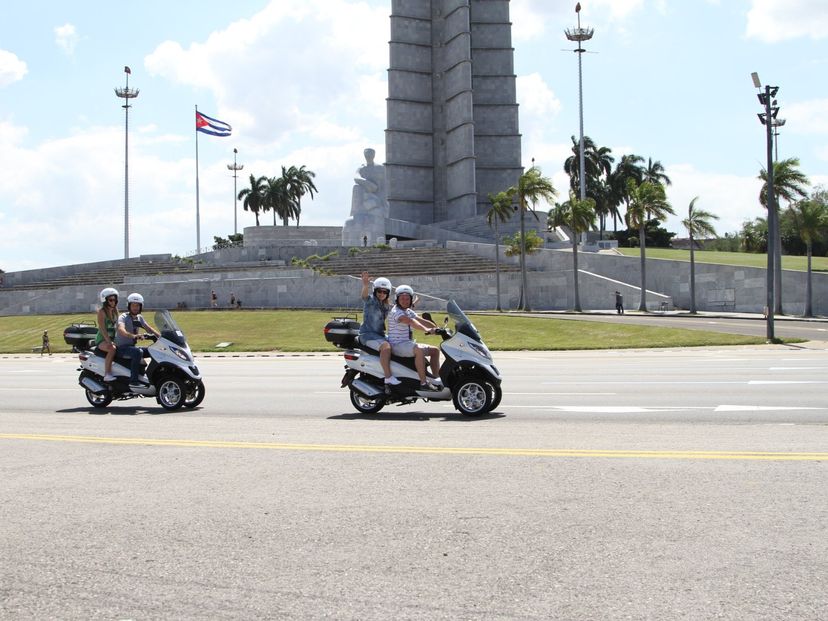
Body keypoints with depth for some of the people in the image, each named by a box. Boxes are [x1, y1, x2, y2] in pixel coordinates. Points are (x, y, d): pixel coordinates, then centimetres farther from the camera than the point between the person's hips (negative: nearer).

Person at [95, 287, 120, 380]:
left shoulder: (115, 311, 12)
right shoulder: (101, 311, -9)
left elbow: (117, 326, 13)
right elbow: (102, 328, -18)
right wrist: (109, 342, -29)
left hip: (113, 338, 7)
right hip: (101, 340, -7)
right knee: (112, 349, -36)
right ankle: (107, 374, -38)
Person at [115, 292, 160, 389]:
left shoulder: (139, 318, 12)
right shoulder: (123, 317, -13)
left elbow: (149, 328, 8)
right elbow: (121, 329, -32)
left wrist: (160, 336, -10)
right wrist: (132, 335, -52)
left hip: (132, 345, 8)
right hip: (122, 347, -8)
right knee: (138, 352, -35)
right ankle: (133, 381, -37)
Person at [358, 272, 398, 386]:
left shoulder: (387, 306, 16)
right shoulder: (370, 300, -8)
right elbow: (364, 295, -31)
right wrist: (366, 285, -54)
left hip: (380, 334, 9)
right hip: (368, 334, -9)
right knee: (386, 346, -32)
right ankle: (388, 377, -36)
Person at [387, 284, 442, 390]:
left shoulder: (409, 311, 16)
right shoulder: (395, 311, -16)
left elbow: (422, 321, 10)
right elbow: (410, 321, -34)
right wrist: (426, 330, -49)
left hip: (408, 343, 10)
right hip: (397, 345, -10)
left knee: (435, 350, 9)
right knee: (419, 350, -36)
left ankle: (436, 378, 7)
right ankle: (423, 382, -34)